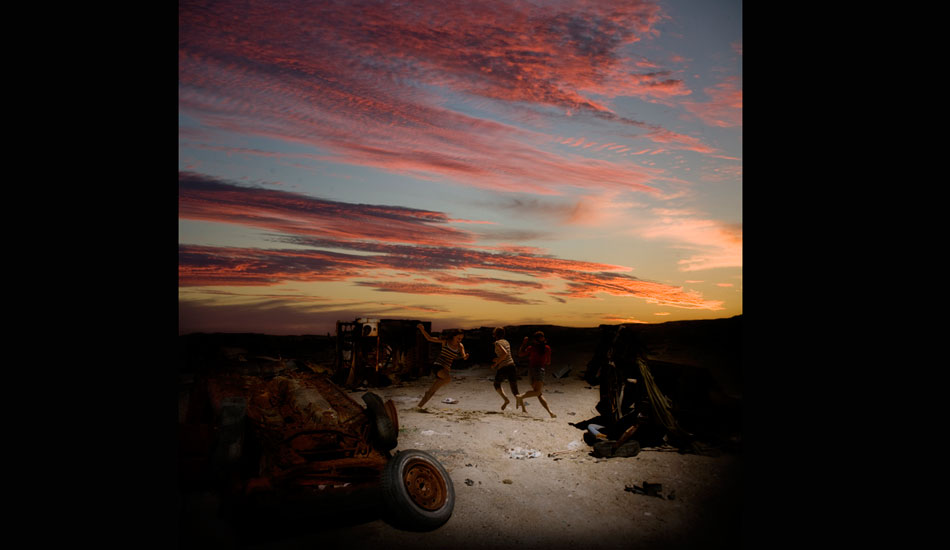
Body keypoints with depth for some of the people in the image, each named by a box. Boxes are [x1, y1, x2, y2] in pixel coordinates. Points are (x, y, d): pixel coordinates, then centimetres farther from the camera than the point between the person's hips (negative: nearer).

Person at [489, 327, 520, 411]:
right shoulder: (506, 342, 17)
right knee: (515, 391, 6)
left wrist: (496, 363, -11)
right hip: (511, 365, 6)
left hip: (503, 367, -6)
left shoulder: (497, 343, -6)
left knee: (497, 384, 23)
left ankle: (506, 399, -1)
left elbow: (505, 353, -19)